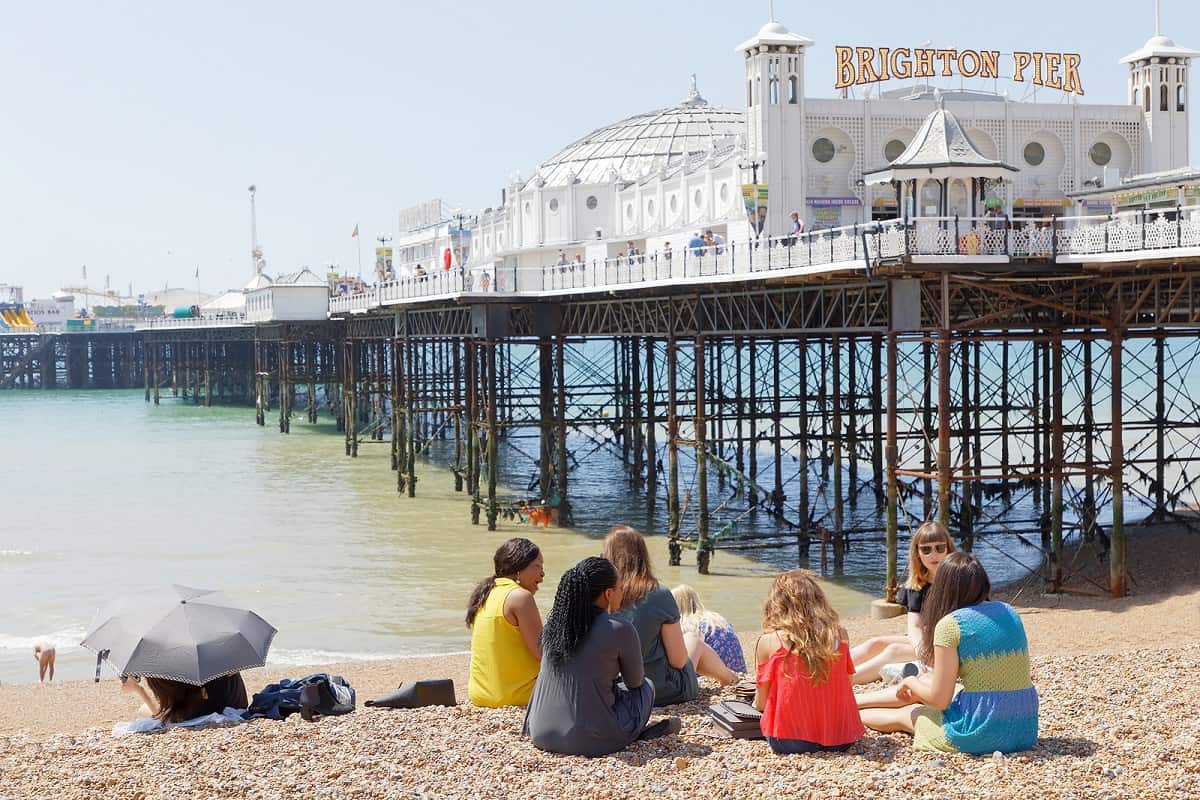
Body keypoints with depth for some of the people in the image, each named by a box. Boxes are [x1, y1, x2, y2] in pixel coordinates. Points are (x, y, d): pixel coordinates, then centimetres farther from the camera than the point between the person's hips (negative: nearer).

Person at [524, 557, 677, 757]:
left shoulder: (553, 622, 4)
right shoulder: (619, 630, -12)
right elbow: (634, 681, 6)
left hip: (541, 736, 5)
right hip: (590, 740, -5)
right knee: (646, 686, 21)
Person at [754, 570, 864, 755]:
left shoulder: (769, 642, -8)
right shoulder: (840, 635, -1)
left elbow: (760, 704, -1)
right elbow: (846, 683, 8)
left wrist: (758, 700, 22)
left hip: (787, 741, -2)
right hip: (841, 739, 2)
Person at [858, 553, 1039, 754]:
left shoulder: (949, 624, -11)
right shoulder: (1009, 613, 9)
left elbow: (939, 700, -9)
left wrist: (911, 682, 12)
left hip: (979, 732, -6)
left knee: (904, 715, 22)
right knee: (928, 682, 26)